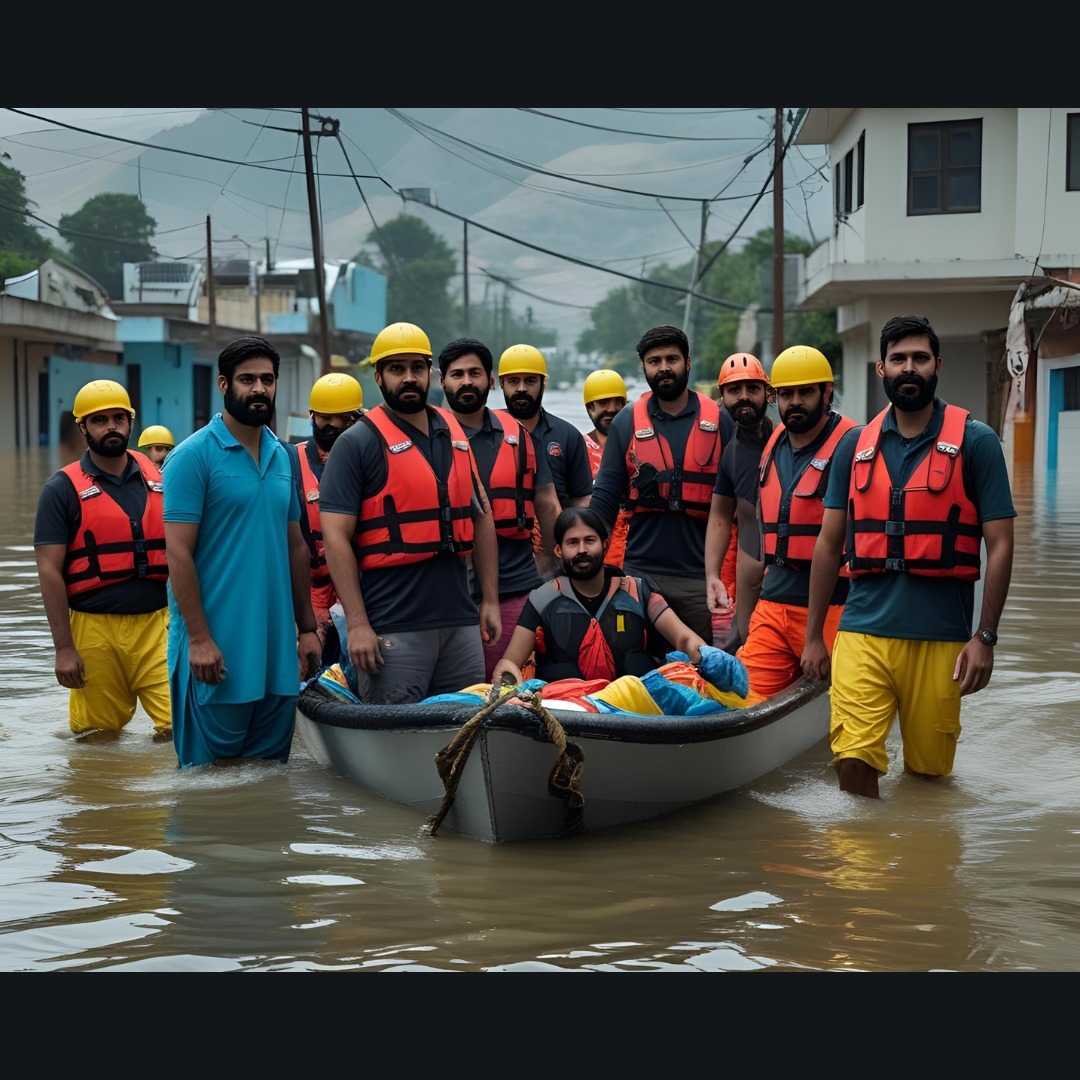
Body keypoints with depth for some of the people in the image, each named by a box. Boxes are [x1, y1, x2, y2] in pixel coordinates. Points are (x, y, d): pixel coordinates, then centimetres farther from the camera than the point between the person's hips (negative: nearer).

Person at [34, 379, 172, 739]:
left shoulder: (158, 478, 11)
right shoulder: (63, 488, 0)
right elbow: (49, 571, -4)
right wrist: (64, 648, -9)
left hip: (156, 625, 2)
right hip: (95, 631, -2)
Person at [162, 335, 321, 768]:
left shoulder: (282, 456, 13)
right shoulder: (194, 455, -7)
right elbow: (179, 553, -12)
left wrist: (307, 628, 13)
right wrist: (199, 638, -17)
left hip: (277, 648, 6)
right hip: (217, 646, -6)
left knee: (271, 768, 11)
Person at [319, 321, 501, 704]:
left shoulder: (456, 434, 14)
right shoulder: (358, 443, -4)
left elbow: (481, 517, 20)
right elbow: (336, 537, -9)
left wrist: (490, 600, 14)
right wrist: (356, 624, -15)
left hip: (460, 622, 6)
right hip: (392, 628, -5)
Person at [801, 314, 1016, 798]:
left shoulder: (975, 442, 1)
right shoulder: (855, 445, 11)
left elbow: (1000, 545, -1)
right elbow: (828, 544, 14)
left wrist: (985, 637, -7)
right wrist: (813, 635, 12)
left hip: (940, 637, -2)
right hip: (862, 631, 2)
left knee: (928, 774, 5)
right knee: (853, 762, -9)